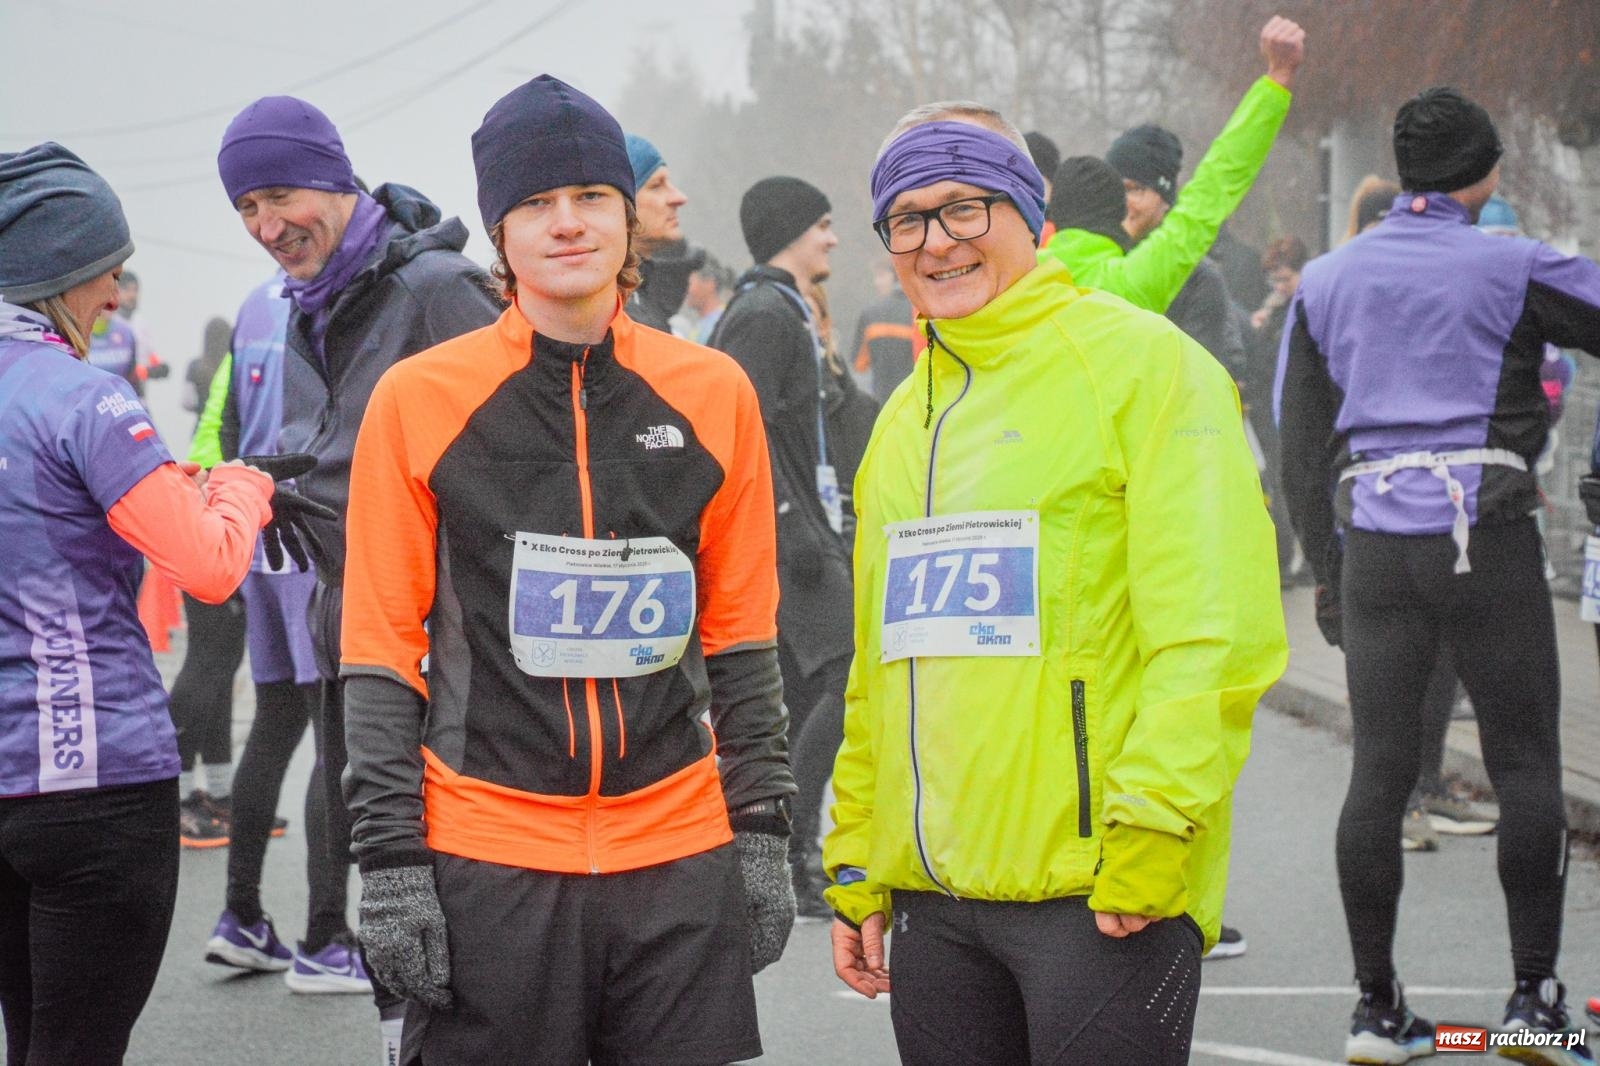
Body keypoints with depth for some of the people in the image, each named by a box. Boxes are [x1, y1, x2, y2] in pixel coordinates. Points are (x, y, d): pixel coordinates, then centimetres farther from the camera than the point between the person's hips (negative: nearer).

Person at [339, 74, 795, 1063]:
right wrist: (391, 862, -5)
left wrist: (764, 832, 8)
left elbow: (741, 635, 12)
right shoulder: (420, 398, -1)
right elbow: (382, 649, 0)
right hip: (484, 860, -2)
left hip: (679, 855, 2)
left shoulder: (712, 393, 6)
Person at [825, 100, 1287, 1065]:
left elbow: (1214, 628, -12)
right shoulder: (906, 417, 18)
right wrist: (855, 867, 16)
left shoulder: (1141, 361, -3)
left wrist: (1148, 834, -17)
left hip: (1103, 895, -6)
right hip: (933, 894, 6)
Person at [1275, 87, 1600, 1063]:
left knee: (1380, 771, 5)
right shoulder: (1513, 268, -2)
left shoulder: (1329, 279, 13)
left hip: (1372, 542, 4)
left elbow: (1301, 440, 14)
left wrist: (1328, 572, 19)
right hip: (1488, 533, -4)